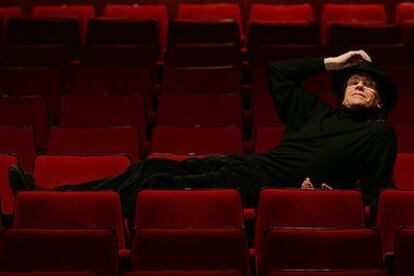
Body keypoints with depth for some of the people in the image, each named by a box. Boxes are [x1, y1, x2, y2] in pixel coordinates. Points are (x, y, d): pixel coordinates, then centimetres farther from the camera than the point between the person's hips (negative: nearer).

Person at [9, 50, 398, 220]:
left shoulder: (379, 133, 11)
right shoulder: (318, 112, 26)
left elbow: (376, 192, 5)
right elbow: (277, 72, 30)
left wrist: (339, 196, -12)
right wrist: (330, 63, 29)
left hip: (262, 188, -7)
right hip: (243, 165, 7)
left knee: (158, 183, -21)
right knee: (150, 166, -10)